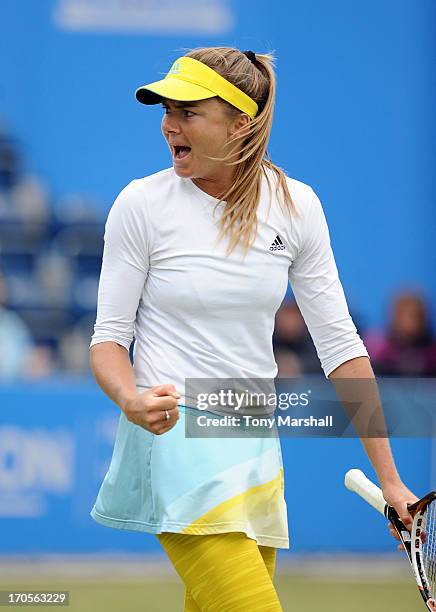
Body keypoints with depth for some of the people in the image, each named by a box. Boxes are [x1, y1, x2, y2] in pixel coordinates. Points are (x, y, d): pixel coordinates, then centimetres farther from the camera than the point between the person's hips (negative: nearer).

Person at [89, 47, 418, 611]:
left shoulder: (294, 205, 2)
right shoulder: (142, 204, -6)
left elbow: (338, 342, 5)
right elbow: (109, 336, -1)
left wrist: (388, 477, 3)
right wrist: (132, 400, -24)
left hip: (255, 448, 4)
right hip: (174, 435, -4)